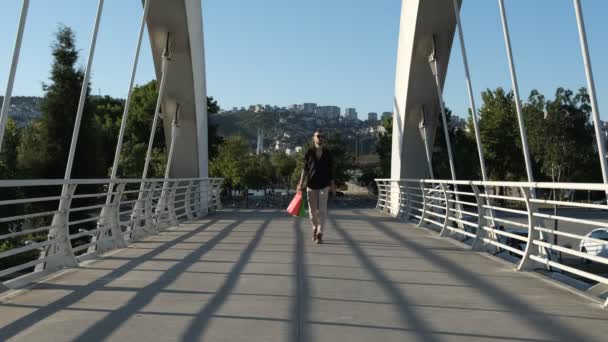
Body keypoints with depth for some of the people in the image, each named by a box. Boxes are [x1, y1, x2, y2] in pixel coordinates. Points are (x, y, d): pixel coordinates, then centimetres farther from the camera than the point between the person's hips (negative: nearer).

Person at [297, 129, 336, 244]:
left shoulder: (328, 153, 2)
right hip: (311, 184, 1)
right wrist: (301, 184, -4)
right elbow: (305, 169, 3)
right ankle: (315, 228, 34)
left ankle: (320, 234, -6)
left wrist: (332, 185, 3)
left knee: (322, 210, -8)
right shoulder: (309, 153, 1)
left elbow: (331, 170, 5)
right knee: (312, 209, 9)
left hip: (324, 185, -1)